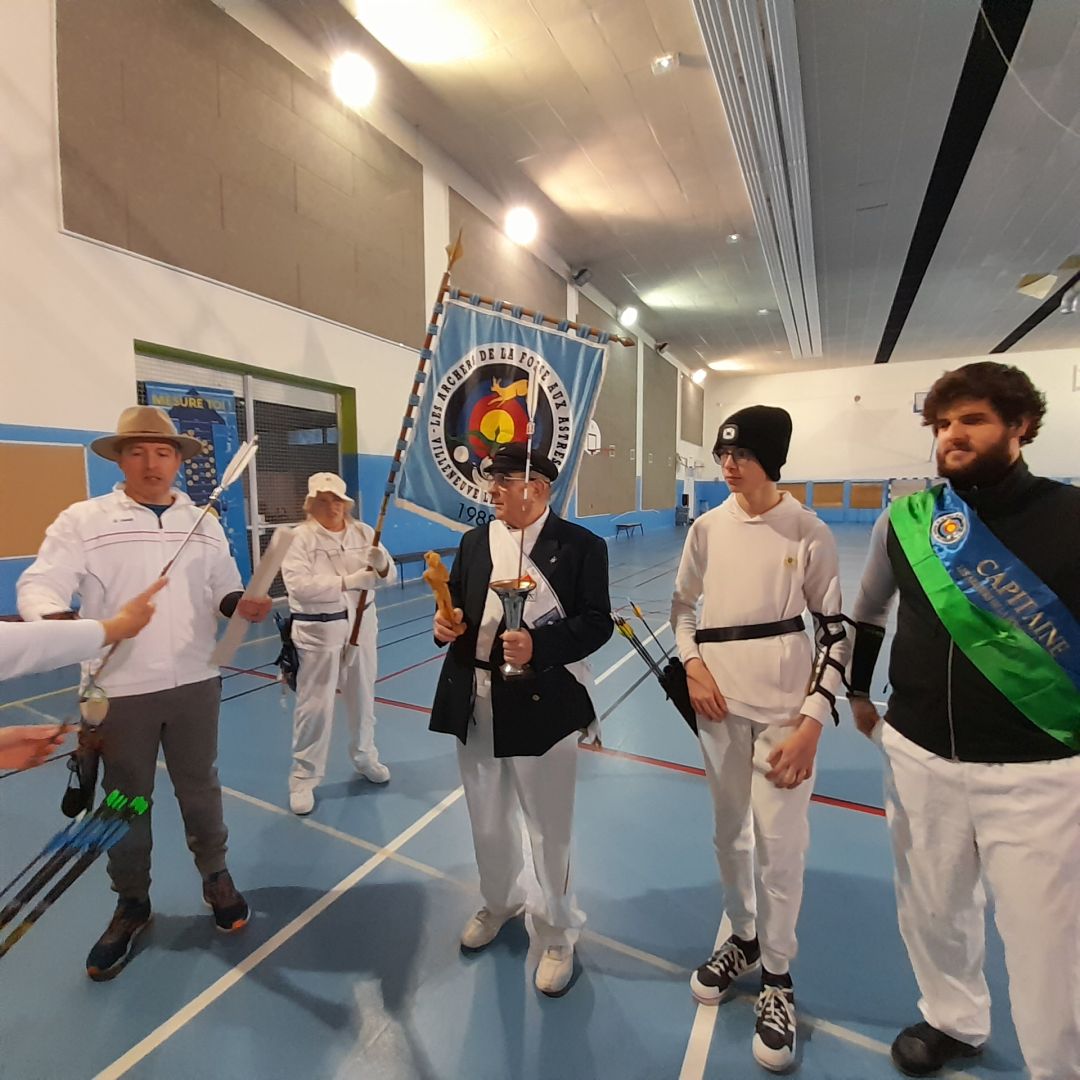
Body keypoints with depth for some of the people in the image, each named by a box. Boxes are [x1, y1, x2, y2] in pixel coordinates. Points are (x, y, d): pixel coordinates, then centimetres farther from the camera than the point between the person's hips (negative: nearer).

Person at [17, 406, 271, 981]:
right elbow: (38, 587, -12)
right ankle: (132, 903, 38)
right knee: (125, 800, 15)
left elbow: (222, 589, 6)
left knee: (200, 788, 16)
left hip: (194, 681, 2)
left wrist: (241, 605, -17)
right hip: (119, 687, -1)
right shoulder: (82, 520, -5)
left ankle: (215, 876, 39)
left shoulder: (204, 522, 3)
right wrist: (60, 622, -34)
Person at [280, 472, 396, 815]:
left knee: (363, 697, 18)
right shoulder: (298, 537, -11)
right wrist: (349, 581, -31)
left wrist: (382, 565, -27)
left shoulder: (363, 532, 0)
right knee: (315, 706, 5)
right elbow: (299, 585, -23)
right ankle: (303, 777, 24)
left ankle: (364, 756, 41)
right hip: (318, 631, -4)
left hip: (361, 624, 4)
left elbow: (389, 576, -3)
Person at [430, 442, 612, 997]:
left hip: (541, 702, -5)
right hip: (476, 700, 5)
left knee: (549, 826, 12)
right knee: (487, 819, 23)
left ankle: (556, 933, 39)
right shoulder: (475, 541, 7)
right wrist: (445, 623, -9)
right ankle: (499, 901, 52)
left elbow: (597, 622, -12)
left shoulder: (581, 546, -9)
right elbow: (455, 602, 13)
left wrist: (539, 646, -26)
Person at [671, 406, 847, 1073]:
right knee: (730, 832, 18)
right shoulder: (707, 527, -1)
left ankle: (778, 977, 32)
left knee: (779, 844, 5)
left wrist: (813, 723, -10)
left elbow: (835, 631, -4)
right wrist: (692, 664, -6)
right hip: (719, 702, 3)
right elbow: (682, 605, 10)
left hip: (785, 708, -3)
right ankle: (743, 940, 44)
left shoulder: (809, 532, -8)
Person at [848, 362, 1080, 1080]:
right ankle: (954, 1022, 50)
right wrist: (857, 691, 16)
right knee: (931, 912, 21)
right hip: (919, 758, 3)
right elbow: (868, 612, 12)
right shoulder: (906, 519, -3)